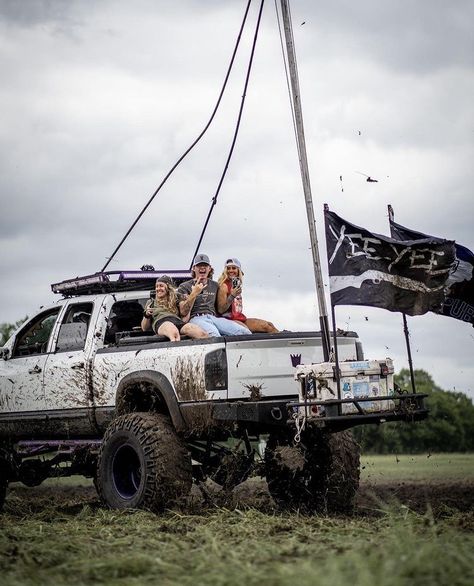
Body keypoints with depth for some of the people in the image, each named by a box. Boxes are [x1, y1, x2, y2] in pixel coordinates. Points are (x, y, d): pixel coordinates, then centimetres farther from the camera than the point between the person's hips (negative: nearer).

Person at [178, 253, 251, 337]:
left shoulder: (215, 285, 27)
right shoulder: (184, 287, 13)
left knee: (244, 332, -24)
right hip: (196, 318, -5)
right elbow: (183, 312, -1)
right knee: (213, 334, -42)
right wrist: (194, 294, -9)